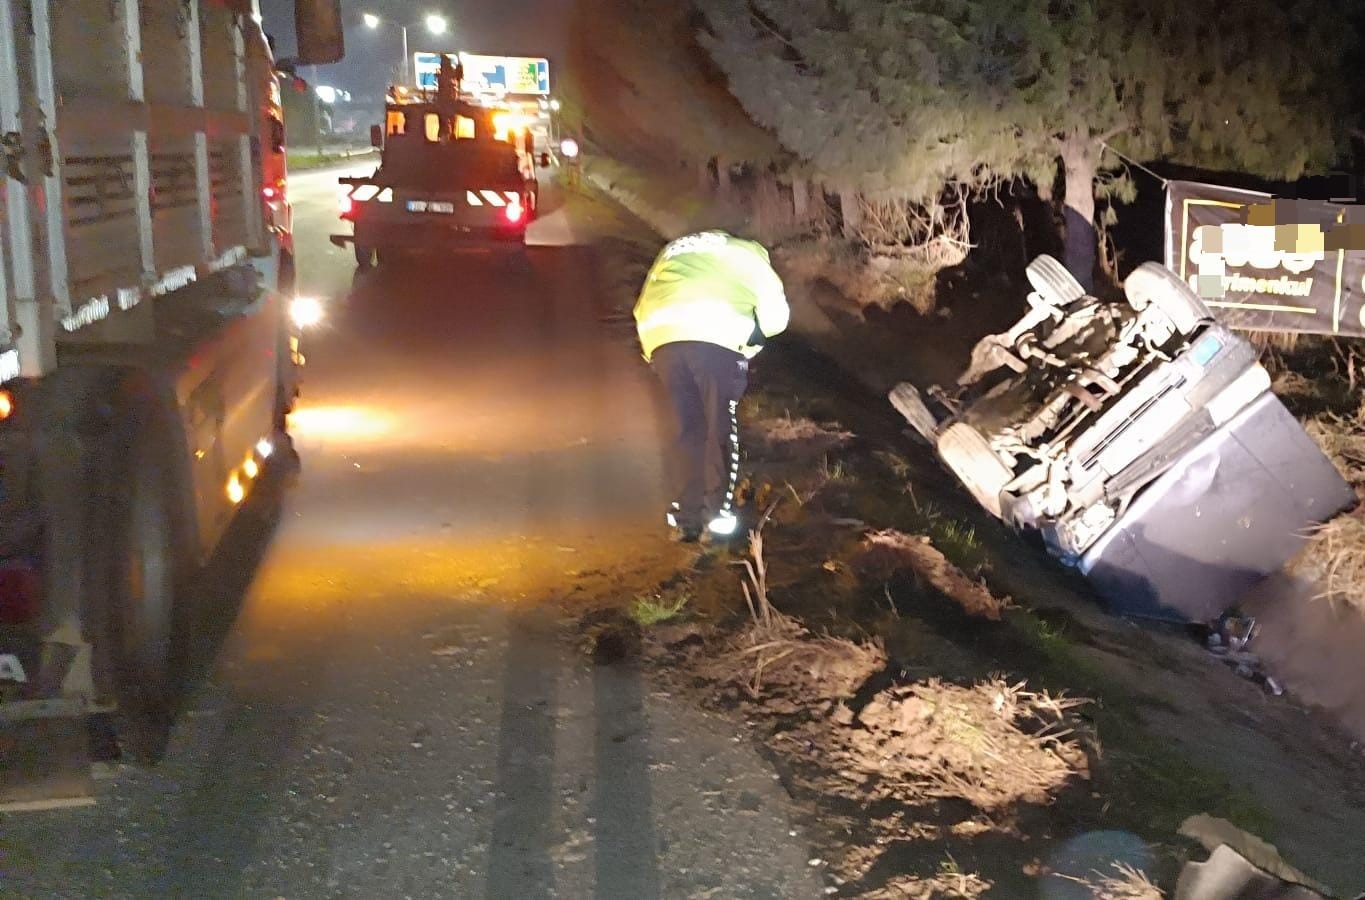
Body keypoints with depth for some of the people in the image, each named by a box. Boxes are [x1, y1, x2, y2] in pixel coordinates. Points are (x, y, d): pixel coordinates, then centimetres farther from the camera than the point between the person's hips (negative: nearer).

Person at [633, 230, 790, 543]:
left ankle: (685, 518, 16)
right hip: (716, 337, -3)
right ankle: (717, 515, 10)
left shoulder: (671, 252, 38)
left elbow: (644, 309, 26)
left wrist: (653, 353, 29)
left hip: (662, 338, 4)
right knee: (722, 429, 10)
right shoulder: (744, 251, 27)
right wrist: (752, 341, 30)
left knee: (688, 430, 15)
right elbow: (775, 309, 14)